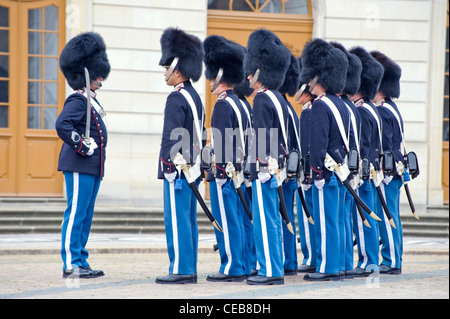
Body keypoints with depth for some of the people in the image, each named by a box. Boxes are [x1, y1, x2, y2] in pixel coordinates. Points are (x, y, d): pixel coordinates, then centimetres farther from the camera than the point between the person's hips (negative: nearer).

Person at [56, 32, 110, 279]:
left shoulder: (92, 101, 17)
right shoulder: (78, 100, -12)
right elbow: (62, 125, -26)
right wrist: (81, 146, -20)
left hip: (92, 167, 10)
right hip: (80, 166, -10)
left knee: (85, 216, 11)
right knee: (76, 213, -6)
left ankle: (81, 262, 15)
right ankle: (71, 264, -4)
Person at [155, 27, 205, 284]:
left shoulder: (177, 98, -14)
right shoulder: (196, 96, 16)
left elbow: (172, 135, -20)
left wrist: (168, 166, -19)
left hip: (178, 169, -10)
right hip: (193, 169, 10)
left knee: (177, 219, -6)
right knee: (189, 220, 11)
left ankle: (180, 270, -5)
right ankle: (190, 269, 14)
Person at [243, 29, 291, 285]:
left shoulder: (262, 100, -14)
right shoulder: (279, 98, 15)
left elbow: (263, 136, -19)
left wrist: (264, 166, -20)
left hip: (265, 169, -9)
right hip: (277, 168, 9)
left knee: (264, 220, -5)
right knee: (273, 220, 12)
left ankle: (269, 271, -3)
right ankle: (276, 269, 15)